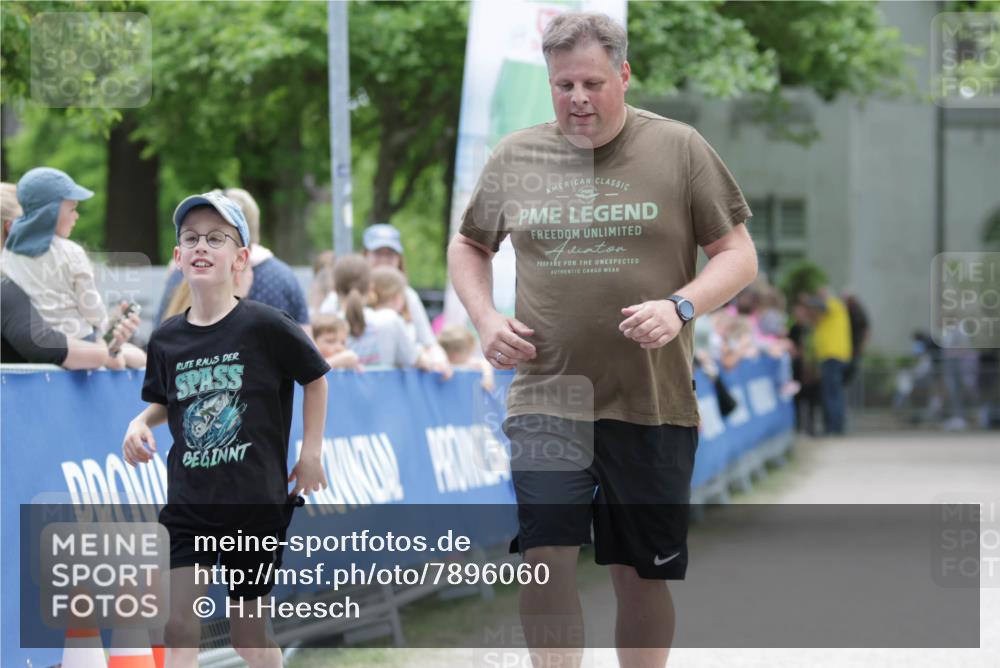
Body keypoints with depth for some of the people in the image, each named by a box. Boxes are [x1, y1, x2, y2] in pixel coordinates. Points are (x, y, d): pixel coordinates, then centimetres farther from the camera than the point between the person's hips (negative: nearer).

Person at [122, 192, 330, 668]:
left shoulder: (265, 325, -10)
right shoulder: (167, 339, 1)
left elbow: (315, 378, 3)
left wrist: (310, 455, 1)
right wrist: (141, 423, -2)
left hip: (256, 503, -3)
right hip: (189, 505, 3)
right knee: (179, 628, -8)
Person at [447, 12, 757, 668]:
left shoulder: (680, 148, 0)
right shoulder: (514, 157, 7)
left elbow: (740, 256, 2)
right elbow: (468, 247, 22)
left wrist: (679, 307, -15)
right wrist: (486, 317, 3)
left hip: (653, 405, -1)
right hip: (545, 398, 1)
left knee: (641, 575, 6)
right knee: (546, 556, -13)